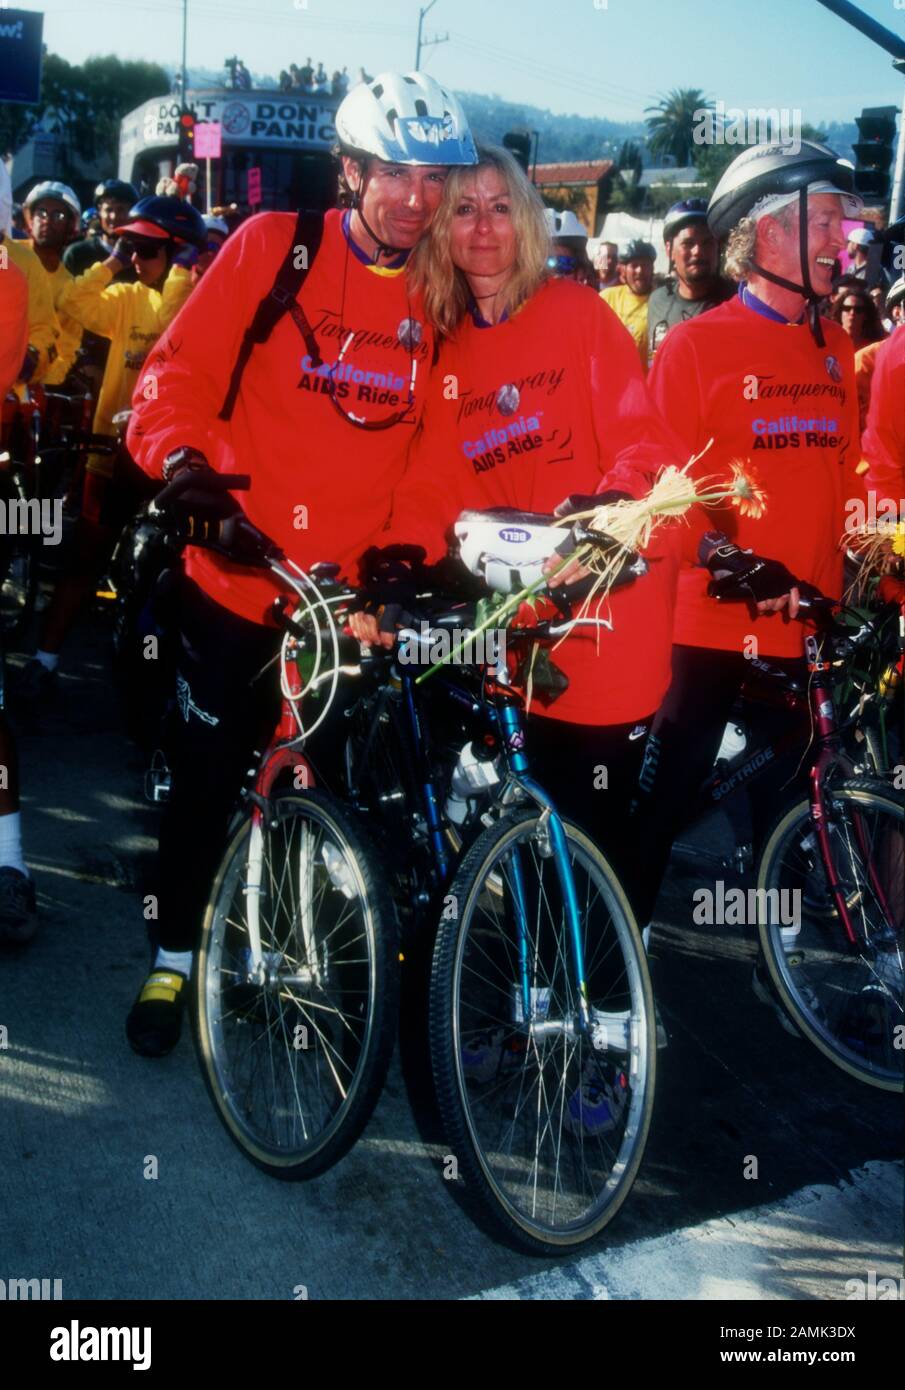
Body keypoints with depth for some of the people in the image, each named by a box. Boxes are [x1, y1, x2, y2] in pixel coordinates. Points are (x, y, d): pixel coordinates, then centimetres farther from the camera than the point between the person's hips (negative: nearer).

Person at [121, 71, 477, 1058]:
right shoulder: (271, 248, -5)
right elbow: (179, 375, -6)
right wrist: (178, 455, -24)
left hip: (359, 593, 2)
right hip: (237, 572, -1)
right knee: (207, 773, 10)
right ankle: (174, 956, 30)